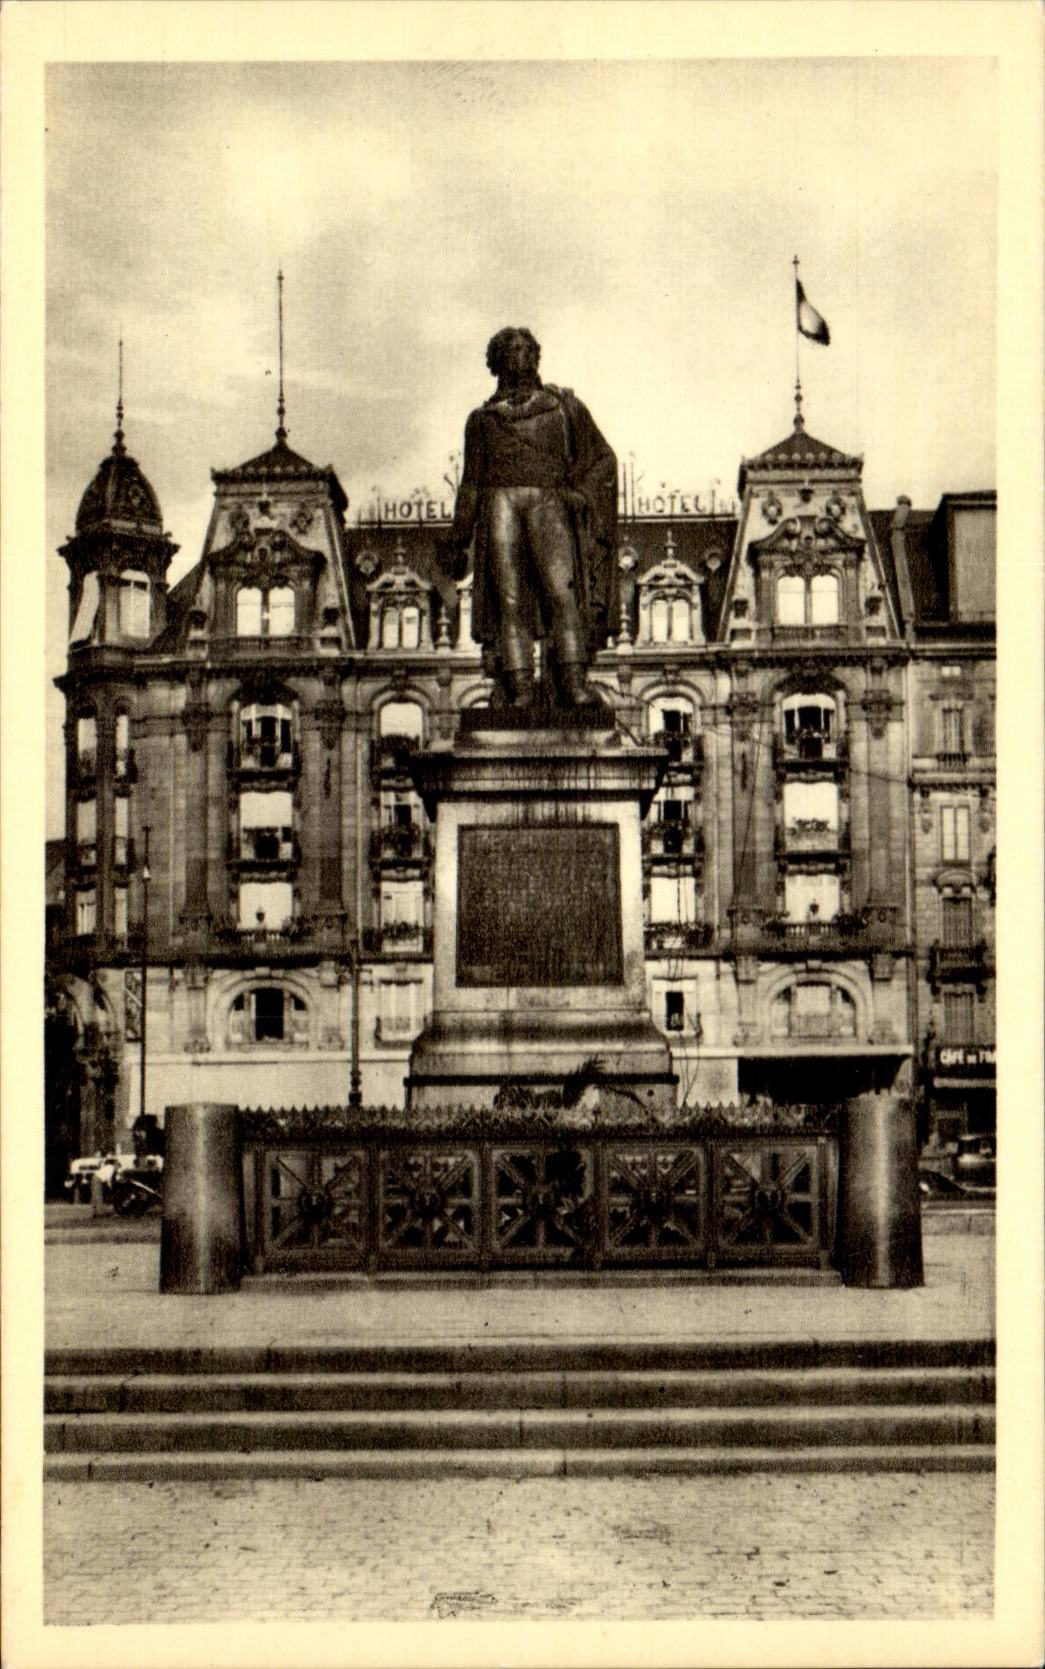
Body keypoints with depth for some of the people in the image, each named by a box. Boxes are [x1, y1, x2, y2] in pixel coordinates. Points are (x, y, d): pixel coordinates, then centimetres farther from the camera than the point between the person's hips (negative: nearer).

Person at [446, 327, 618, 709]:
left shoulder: (564, 405, 21)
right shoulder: (482, 419, 23)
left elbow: (603, 458, 17)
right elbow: (470, 483, 22)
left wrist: (582, 493, -3)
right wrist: (458, 542, 14)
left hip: (548, 502, -1)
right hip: (499, 502, 1)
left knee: (561, 589, -20)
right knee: (509, 600, -12)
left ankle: (573, 684, -30)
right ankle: (519, 690, -19)